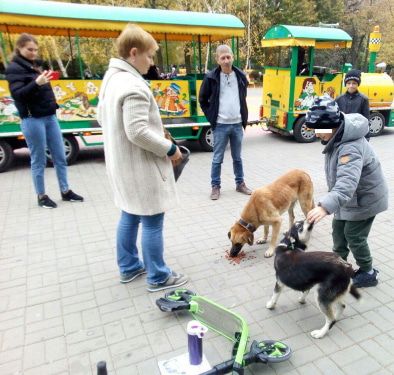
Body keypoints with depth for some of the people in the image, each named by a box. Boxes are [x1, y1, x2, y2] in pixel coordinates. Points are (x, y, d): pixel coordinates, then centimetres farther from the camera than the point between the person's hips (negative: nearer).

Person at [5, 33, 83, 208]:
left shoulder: (35, 65, 17)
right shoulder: (14, 68, -4)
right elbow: (17, 94, -18)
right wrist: (36, 83, -30)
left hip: (50, 116, 7)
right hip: (32, 120, -7)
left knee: (60, 157, 9)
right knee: (38, 160, 1)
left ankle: (65, 191, 20)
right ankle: (41, 196, 14)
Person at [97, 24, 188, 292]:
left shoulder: (111, 79, 10)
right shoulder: (134, 85, -21)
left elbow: (103, 119, 19)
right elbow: (138, 132, -26)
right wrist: (170, 149, -14)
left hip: (121, 163, 10)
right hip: (141, 166, -10)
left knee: (130, 216, 19)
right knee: (152, 222, 1)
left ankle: (129, 267, 33)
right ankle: (158, 277, 15)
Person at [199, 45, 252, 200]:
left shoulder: (241, 76, 4)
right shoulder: (211, 77, -6)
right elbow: (202, 99, 4)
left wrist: (244, 116, 11)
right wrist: (211, 116, -1)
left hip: (237, 124, 3)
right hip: (220, 125, -3)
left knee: (237, 157, 14)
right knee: (217, 158, 5)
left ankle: (240, 183, 27)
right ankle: (215, 186, 17)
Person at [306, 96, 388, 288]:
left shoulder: (350, 148, -37)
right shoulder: (338, 137, -6)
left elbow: (347, 183, -51)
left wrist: (326, 206, -64)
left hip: (364, 198, -9)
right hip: (350, 197, 9)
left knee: (354, 236, 3)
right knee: (338, 230, 17)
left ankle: (368, 273, 26)